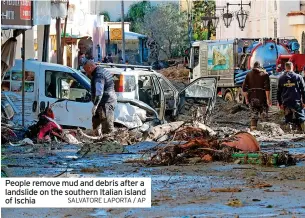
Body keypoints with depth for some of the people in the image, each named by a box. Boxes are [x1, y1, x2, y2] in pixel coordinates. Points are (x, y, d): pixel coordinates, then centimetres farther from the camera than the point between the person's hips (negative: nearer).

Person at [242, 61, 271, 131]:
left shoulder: (249, 74, 10)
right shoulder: (264, 74, 0)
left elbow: (244, 88, 8)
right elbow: (267, 88, -10)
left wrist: (246, 99, 14)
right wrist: (268, 99, -10)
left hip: (252, 98, 3)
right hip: (262, 98, -3)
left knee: (253, 115, 6)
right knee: (264, 115, 6)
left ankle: (253, 128, -2)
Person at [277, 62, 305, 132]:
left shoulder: (281, 78, 6)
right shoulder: (298, 77, -1)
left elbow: (279, 92, 10)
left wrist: (280, 103, 16)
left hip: (286, 103, 2)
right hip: (297, 102, -2)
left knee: (288, 120, 10)